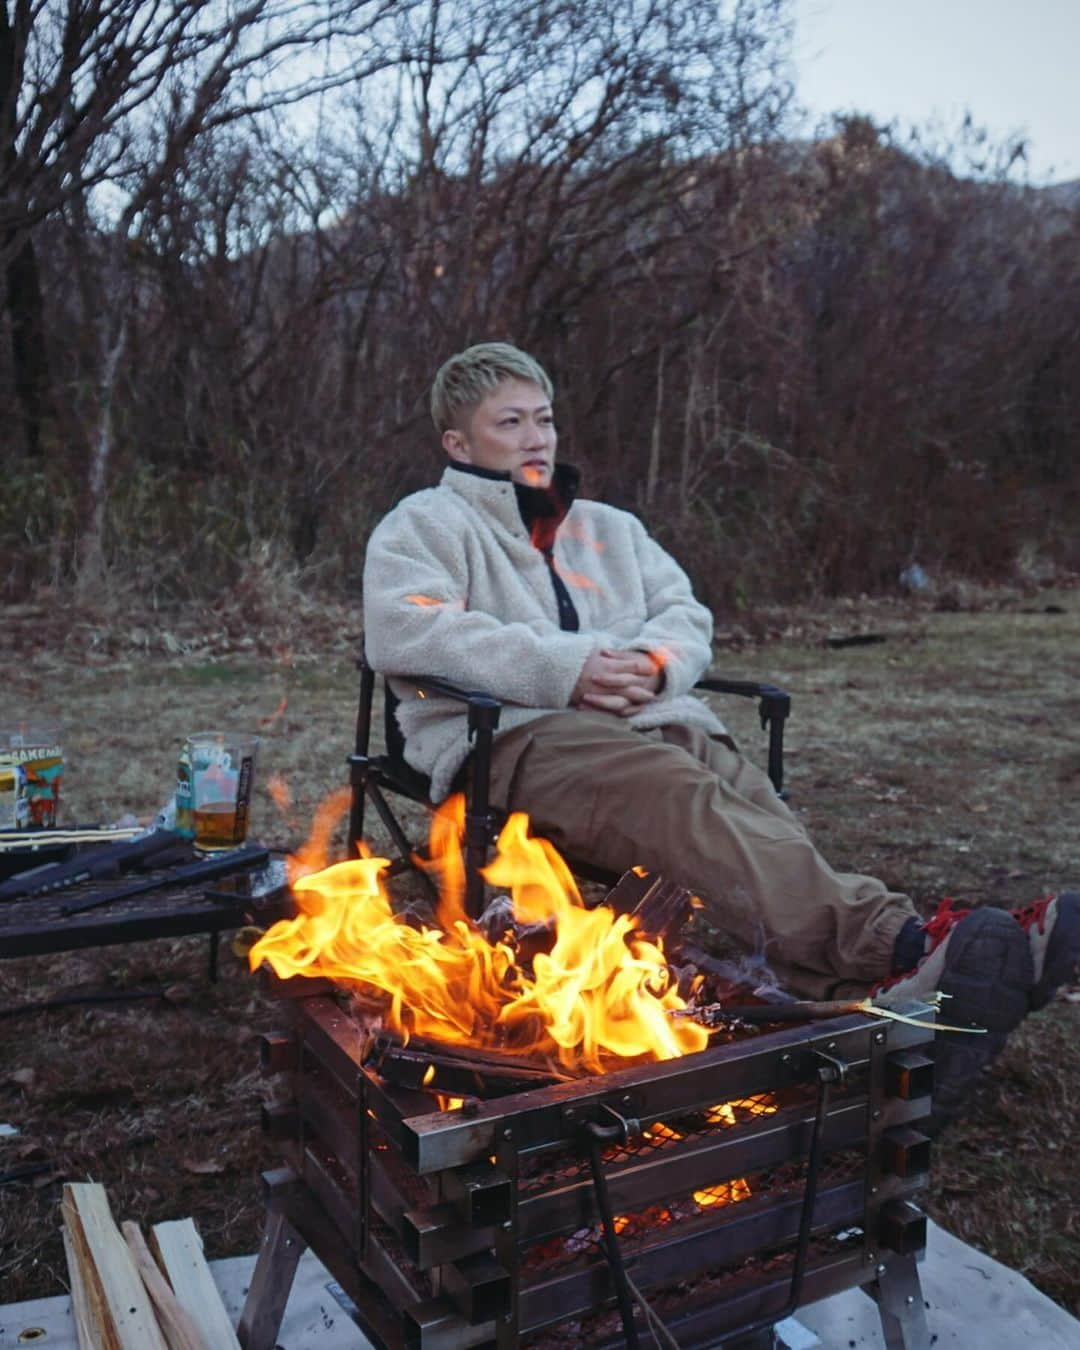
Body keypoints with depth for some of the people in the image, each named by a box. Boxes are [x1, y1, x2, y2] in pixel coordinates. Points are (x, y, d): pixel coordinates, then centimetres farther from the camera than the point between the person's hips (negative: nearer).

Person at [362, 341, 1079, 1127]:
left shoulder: (610, 528, 31)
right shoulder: (426, 525, 13)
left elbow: (687, 618, 23)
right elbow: (404, 630, -7)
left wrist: (652, 661, -4)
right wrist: (566, 670, -14)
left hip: (655, 719, 6)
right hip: (518, 733, -5)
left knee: (757, 819, -28)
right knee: (681, 797, -37)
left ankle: (884, 991, -51)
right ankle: (902, 943, -56)